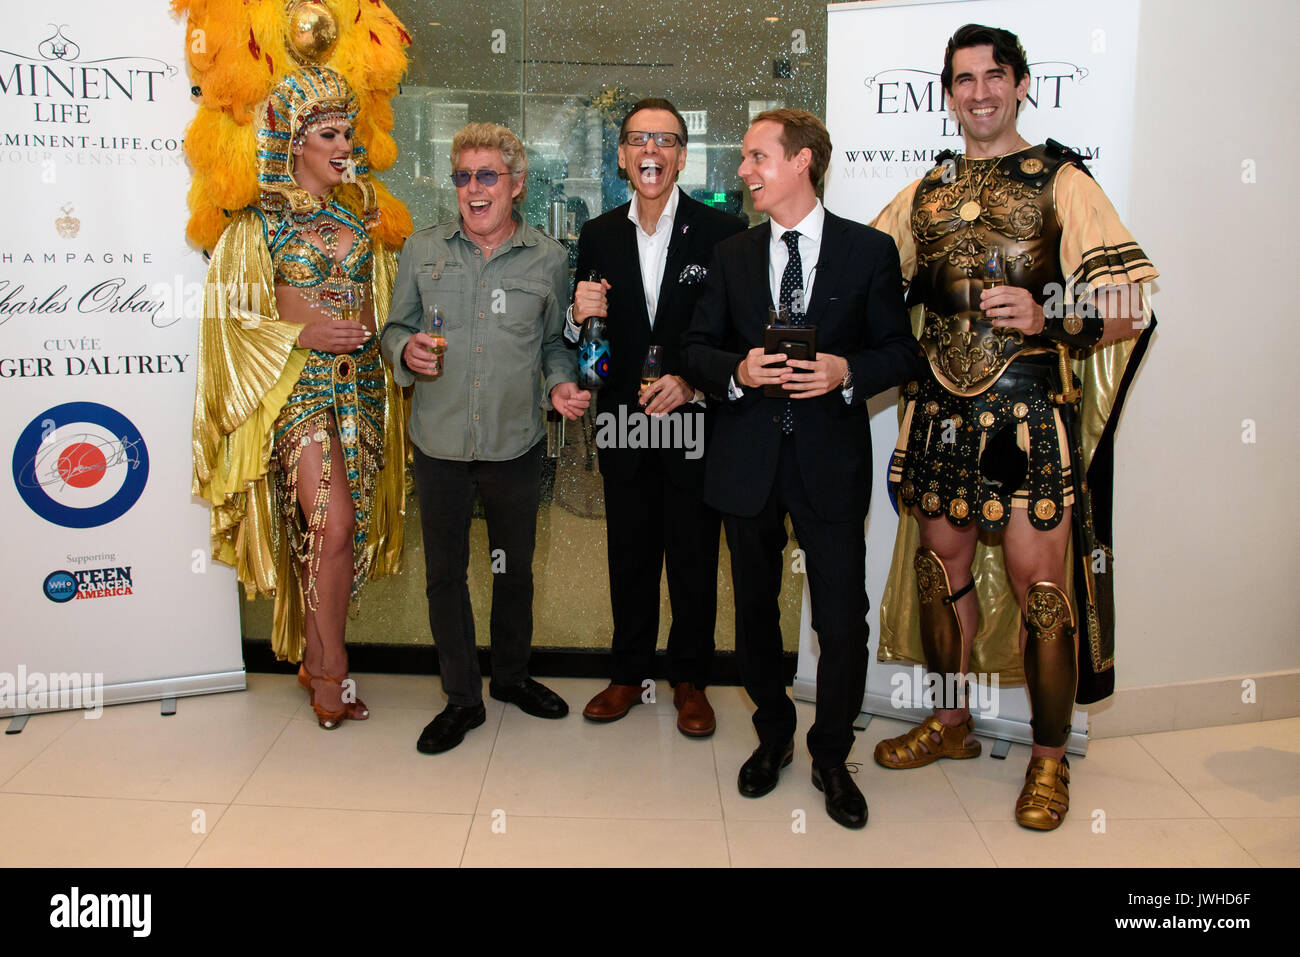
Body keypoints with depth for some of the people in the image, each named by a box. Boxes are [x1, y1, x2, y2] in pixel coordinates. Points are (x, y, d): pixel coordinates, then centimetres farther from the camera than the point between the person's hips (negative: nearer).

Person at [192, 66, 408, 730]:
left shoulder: (359, 207, 13)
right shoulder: (260, 219, -1)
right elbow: (233, 315, -2)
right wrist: (303, 334, -14)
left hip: (361, 382, 5)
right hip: (300, 384, -5)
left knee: (349, 527, 7)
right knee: (334, 526, -13)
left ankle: (314, 658, 23)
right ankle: (331, 671, 4)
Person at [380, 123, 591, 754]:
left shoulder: (548, 259, 0)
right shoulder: (422, 250, 2)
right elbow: (395, 329, 8)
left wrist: (562, 384, -10)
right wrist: (406, 351, -14)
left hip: (516, 443, 0)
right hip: (439, 443, 1)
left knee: (515, 568, 15)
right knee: (444, 572, 9)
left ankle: (511, 675, 39)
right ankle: (462, 698, 26)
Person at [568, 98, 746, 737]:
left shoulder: (722, 233, -5)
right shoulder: (598, 236, 6)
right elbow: (579, 339, 9)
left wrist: (693, 383, -18)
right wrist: (579, 316, -13)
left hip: (695, 421, -3)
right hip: (623, 424, 3)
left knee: (694, 561, 9)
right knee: (629, 556, 13)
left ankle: (690, 680, 27)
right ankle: (629, 673, 30)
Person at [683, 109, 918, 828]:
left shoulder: (870, 250, 1)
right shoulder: (731, 255, 9)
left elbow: (900, 352, 2)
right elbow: (697, 348, 8)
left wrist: (847, 371, -17)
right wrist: (738, 370, -12)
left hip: (831, 459, -2)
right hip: (747, 460, 3)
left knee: (843, 621, 0)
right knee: (755, 612, 14)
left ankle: (831, 757, 23)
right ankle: (772, 736, 36)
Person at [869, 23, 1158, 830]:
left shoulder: (1062, 181, -2)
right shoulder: (926, 191, 12)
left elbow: (1129, 312, -7)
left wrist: (1048, 318, -24)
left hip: (1030, 412, -4)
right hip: (942, 410, 5)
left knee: (1038, 587, -1)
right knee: (940, 568, 12)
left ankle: (1050, 757, 17)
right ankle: (951, 723, 32)